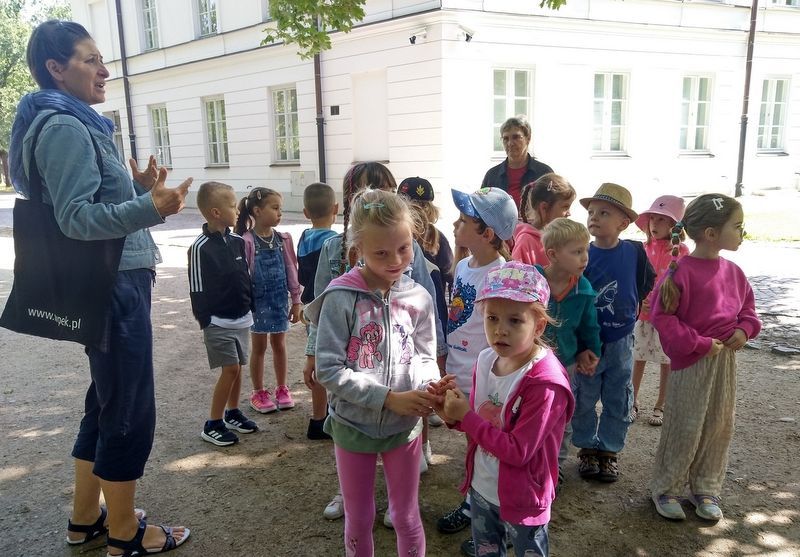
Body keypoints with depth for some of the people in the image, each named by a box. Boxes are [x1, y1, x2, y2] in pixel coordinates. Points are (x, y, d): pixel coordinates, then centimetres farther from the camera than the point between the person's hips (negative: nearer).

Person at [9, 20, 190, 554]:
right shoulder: (65, 127, -14)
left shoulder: (77, 125, 17)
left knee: (107, 404, 18)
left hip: (113, 283, 10)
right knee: (131, 411, 0)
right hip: (111, 287, -10)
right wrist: (149, 208, -33)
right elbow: (75, 218, -22)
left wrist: (139, 189, 14)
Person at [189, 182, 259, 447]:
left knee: (238, 367, 14)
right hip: (218, 322, -7)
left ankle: (232, 413, 31)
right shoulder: (201, 248, -16)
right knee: (230, 369, -7)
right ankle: (213, 425, 6)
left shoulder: (237, 241, 5)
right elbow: (197, 289, -14)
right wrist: (205, 320, -12)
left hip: (242, 318, 7)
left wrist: (251, 306, 13)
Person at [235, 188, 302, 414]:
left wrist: (296, 301, 5)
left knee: (279, 345, 13)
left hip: (280, 300, 4)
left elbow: (291, 270, 4)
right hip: (258, 301, -3)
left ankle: (282, 389, 27)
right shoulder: (247, 241, -13)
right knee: (259, 347, 9)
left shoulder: (283, 239, 0)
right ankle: (258, 393, 23)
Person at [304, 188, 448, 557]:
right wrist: (389, 398, -22)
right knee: (359, 521, 18)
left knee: (407, 519, 17)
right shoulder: (340, 298, -17)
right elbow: (329, 370, -18)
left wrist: (430, 386, -19)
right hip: (353, 425, -1)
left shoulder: (418, 298, -7)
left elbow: (425, 357, 3)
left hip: (404, 425, 2)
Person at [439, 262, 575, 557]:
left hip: (522, 499, -6)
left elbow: (518, 450, -28)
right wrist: (454, 414, -16)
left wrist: (466, 417, -25)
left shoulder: (546, 383, -29)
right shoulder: (485, 359, -7)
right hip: (481, 489, 6)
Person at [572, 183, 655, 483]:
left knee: (618, 401, 12)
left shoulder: (635, 252, -7)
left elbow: (646, 284, 10)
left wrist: (630, 308, 6)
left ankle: (610, 450, 29)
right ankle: (587, 448, 28)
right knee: (583, 399, 10)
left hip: (621, 340, 1)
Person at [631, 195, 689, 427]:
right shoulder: (644, 248, 2)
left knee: (667, 362, 9)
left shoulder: (680, 251, -9)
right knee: (638, 358, 11)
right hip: (643, 312, 3)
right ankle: (633, 402, 24)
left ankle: (660, 406, 23)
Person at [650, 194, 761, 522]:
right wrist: (699, 344, -19)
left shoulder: (733, 271, 5)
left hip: (725, 359, 7)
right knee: (684, 429, 3)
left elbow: (747, 307, 18)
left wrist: (744, 329, -3)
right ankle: (666, 489, 22)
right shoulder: (682, 270, -17)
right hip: (691, 362, -7)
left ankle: (705, 489, 31)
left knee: (719, 428, 14)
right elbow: (662, 316, -18)